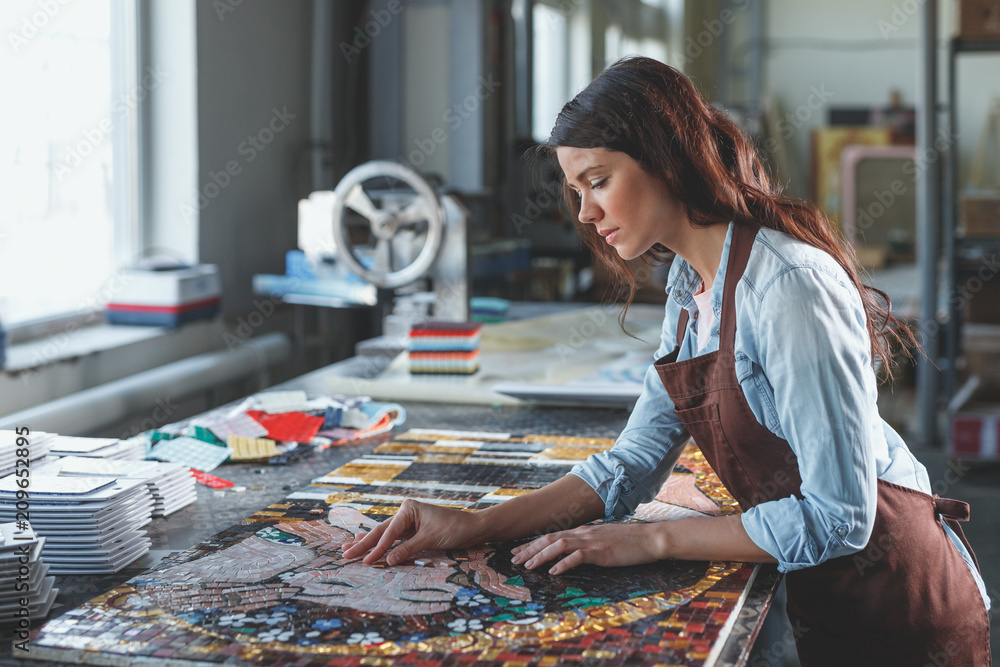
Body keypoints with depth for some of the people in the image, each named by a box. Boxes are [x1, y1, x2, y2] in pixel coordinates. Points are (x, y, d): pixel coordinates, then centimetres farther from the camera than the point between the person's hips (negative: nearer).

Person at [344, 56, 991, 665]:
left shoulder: (788, 287, -25)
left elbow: (837, 516, -26)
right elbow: (634, 462, 2)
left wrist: (653, 540, -21)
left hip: (900, 611, -7)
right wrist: (476, 527, -8)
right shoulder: (688, 284, 3)